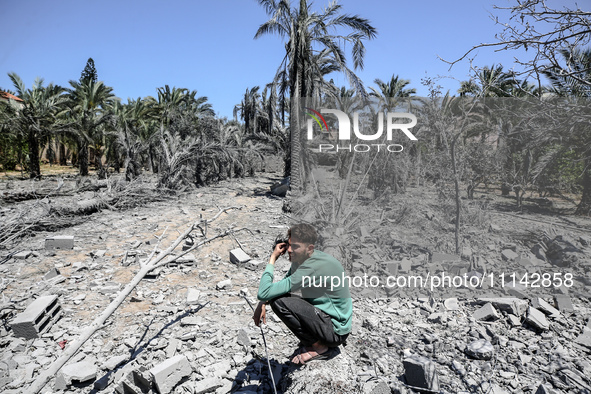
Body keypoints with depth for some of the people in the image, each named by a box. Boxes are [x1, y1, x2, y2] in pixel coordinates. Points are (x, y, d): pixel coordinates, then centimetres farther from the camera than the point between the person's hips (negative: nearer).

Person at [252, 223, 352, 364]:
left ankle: (320, 347, -4)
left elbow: (264, 293, -30)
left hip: (336, 331, -9)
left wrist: (272, 258, -17)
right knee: (277, 295, 10)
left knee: (279, 301, -21)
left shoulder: (315, 266, -30)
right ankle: (313, 340, 13)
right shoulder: (300, 258, -1)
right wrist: (262, 303, -3)